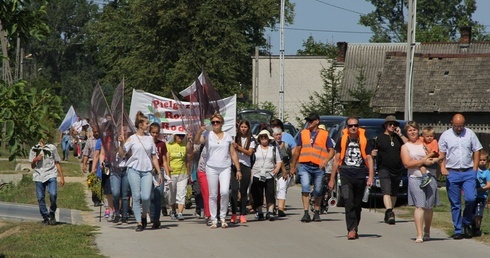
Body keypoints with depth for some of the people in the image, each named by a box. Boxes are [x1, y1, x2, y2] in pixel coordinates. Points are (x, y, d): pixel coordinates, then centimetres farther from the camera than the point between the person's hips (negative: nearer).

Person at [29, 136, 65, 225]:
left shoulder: (52, 148, 13)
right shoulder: (34, 149, 13)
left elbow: (57, 163, 16)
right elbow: (32, 166, 14)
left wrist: (61, 177, 10)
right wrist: (35, 160, -8)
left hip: (51, 175, -1)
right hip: (39, 176, 1)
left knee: (53, 194, -19)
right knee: (40, 198, -2)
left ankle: (52, 214, 1)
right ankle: (45, 217, 11)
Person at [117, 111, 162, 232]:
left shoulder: (150, 139, 12)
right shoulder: (132, 139, 3)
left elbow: (154, 157, 15)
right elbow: (122, 154, -2)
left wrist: (159, 173, 12)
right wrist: (121, 143, -19)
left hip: (147, 171, 2)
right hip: (134, 170, -2)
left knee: (146, 197, -11)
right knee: (136, 197, -3)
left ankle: (144, 216, 16)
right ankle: (139, 222, 4)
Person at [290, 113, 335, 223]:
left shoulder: (324, 135, 6)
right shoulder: (303, 133, 13)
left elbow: (331, 151, 5)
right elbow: (297, 150, 18)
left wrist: (326, 160, -14)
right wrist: (293, 166, 18)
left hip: (318, 167, -1)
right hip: (305, 166, 1)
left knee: (318, 192, 8)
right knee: (305, 187, -16)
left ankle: (317, 213, 22)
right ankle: (306, 213, -17)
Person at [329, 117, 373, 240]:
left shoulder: (364, 140, 6)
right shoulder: (342, 140, 6)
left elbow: (369, 159, 3)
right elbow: (337, 159, 10)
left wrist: (371, 177, -9)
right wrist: (332, 178, 8)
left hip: (360, 175, 1)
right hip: (346, 175, -1)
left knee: (357, 204, 8)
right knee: (348, 202, -16)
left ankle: (354, 229, 21)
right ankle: (352, 229, -21)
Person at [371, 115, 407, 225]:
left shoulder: (398, 137, 13)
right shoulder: (379, 138, 5)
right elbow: (372, 153, 6)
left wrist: (400, 135, -5)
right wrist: (373, 153, -17)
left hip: (397, 170, 4)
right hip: (384, 169, -4)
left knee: (394, 194, 12)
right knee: (387, 192, -19)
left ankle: (388, 214, 24)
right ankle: (389, 212, -33)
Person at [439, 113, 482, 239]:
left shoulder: (470, 134, 7)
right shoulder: (446, 135, 5)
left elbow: (476, 151, 10)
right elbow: (441, 153, 9)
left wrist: (474, 169, 2)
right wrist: (442, 167, -5)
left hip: (468, 172, 0)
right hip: (452, 173, 0)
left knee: (471, 198, -14)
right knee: (455, 204, 2)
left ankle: (466, 223, 10)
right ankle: (458, 230, 9)